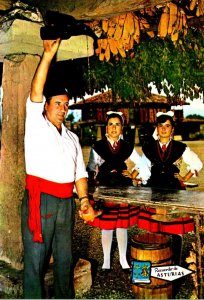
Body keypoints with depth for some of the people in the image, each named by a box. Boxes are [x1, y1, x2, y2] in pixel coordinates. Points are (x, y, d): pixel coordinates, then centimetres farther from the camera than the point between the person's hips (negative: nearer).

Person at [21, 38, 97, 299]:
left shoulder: (71, 138, 19)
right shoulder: (36, 126, 3)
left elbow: (80, 172, 13)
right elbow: (36, 91, -11)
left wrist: (84, 199, 0)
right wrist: (48, 55, -17)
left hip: (66, 201, 6)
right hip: (40, 199, -6)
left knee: (64, 258, 17)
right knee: (35, 259, 0)